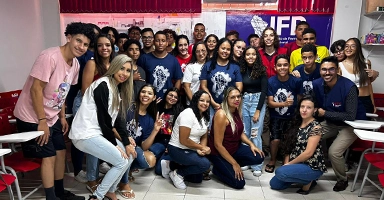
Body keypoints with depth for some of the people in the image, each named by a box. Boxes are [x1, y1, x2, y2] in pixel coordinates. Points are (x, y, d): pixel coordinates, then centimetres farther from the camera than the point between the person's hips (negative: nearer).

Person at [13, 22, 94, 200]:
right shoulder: (50, 57, -24)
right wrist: (42, 121, -21)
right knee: (49, 156, -4)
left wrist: (62, 117, 11)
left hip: (52, 117, 8)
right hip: (32, 117, -8)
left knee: (61, 152, 13)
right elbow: (36, 89, -24)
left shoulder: (75, 64, 1)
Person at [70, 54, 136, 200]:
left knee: (129, 155, 7)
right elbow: (103, 119, -18)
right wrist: (114, 144, -11)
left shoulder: (118, 89, 13)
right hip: (85, 134, -9)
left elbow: (118, 119, 9)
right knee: (121, 162, -10)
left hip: (99, 133, 9)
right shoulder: (103, 85, -15)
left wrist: (127, 143, 0)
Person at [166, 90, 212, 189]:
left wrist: (201, 149, -15)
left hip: (191, 150, 9)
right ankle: (177, 173, -6)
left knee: (197, 179, 10)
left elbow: (204, 137, 5)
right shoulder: (188, 114, -22)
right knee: (205, 164, -27)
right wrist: (202, 147, -16)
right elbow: (183, 140, -23)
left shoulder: (204, 117, 5)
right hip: (178, 150, -9)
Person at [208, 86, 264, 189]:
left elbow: (240, 132, 12)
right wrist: (234, 164, -20)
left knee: (259, 158, -11)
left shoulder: (237, 111, -1)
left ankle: (229, 166, 8)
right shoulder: (221, 115, -26)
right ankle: (217, 169, 13)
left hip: (235, 148, 8)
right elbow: (218, 145, -24)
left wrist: (251, 144, -7)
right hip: (219, 153, -7)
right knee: (239, 183, -13)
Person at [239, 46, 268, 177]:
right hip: (244, 101, 3)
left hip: (258, 101, -3)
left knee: (255, 134, -6)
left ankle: (257, 166, 2)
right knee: (244, 133, 3)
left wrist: (258, 111, -11)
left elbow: (264, 91, -6)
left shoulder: (261, 70, -2)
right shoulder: (241, 70, 6)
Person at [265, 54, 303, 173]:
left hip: (292, 116, 1)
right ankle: (272, 161, 14)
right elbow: (270, 103, -9)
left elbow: (300, 100, 1)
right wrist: (284, 103, -26)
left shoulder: (296, 81, -10)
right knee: (275, 139, -13)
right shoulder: (271, 81, -9)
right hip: (276, 116, 0)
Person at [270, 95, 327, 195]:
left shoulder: (315, 127, -16)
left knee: (280, 172, -27)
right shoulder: (297, 124, 7)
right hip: (298, 164, 8)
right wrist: (286, 164, -5)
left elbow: (308, 153, -21)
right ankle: (305, 179, 15)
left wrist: (289, 164, -12)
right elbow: (289, 146, 7)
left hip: (312, 166, -8)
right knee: (274, 184, 2)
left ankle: (308, 181, -3)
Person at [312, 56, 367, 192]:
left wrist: (325, 113, -25)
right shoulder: (317, 84, -10)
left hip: (351, 124, -6)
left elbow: (351, 116, -25)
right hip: (331, 123, 6)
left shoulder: (349, 87, -27)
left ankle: (343, 180, 9)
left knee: (334, 152, -21)